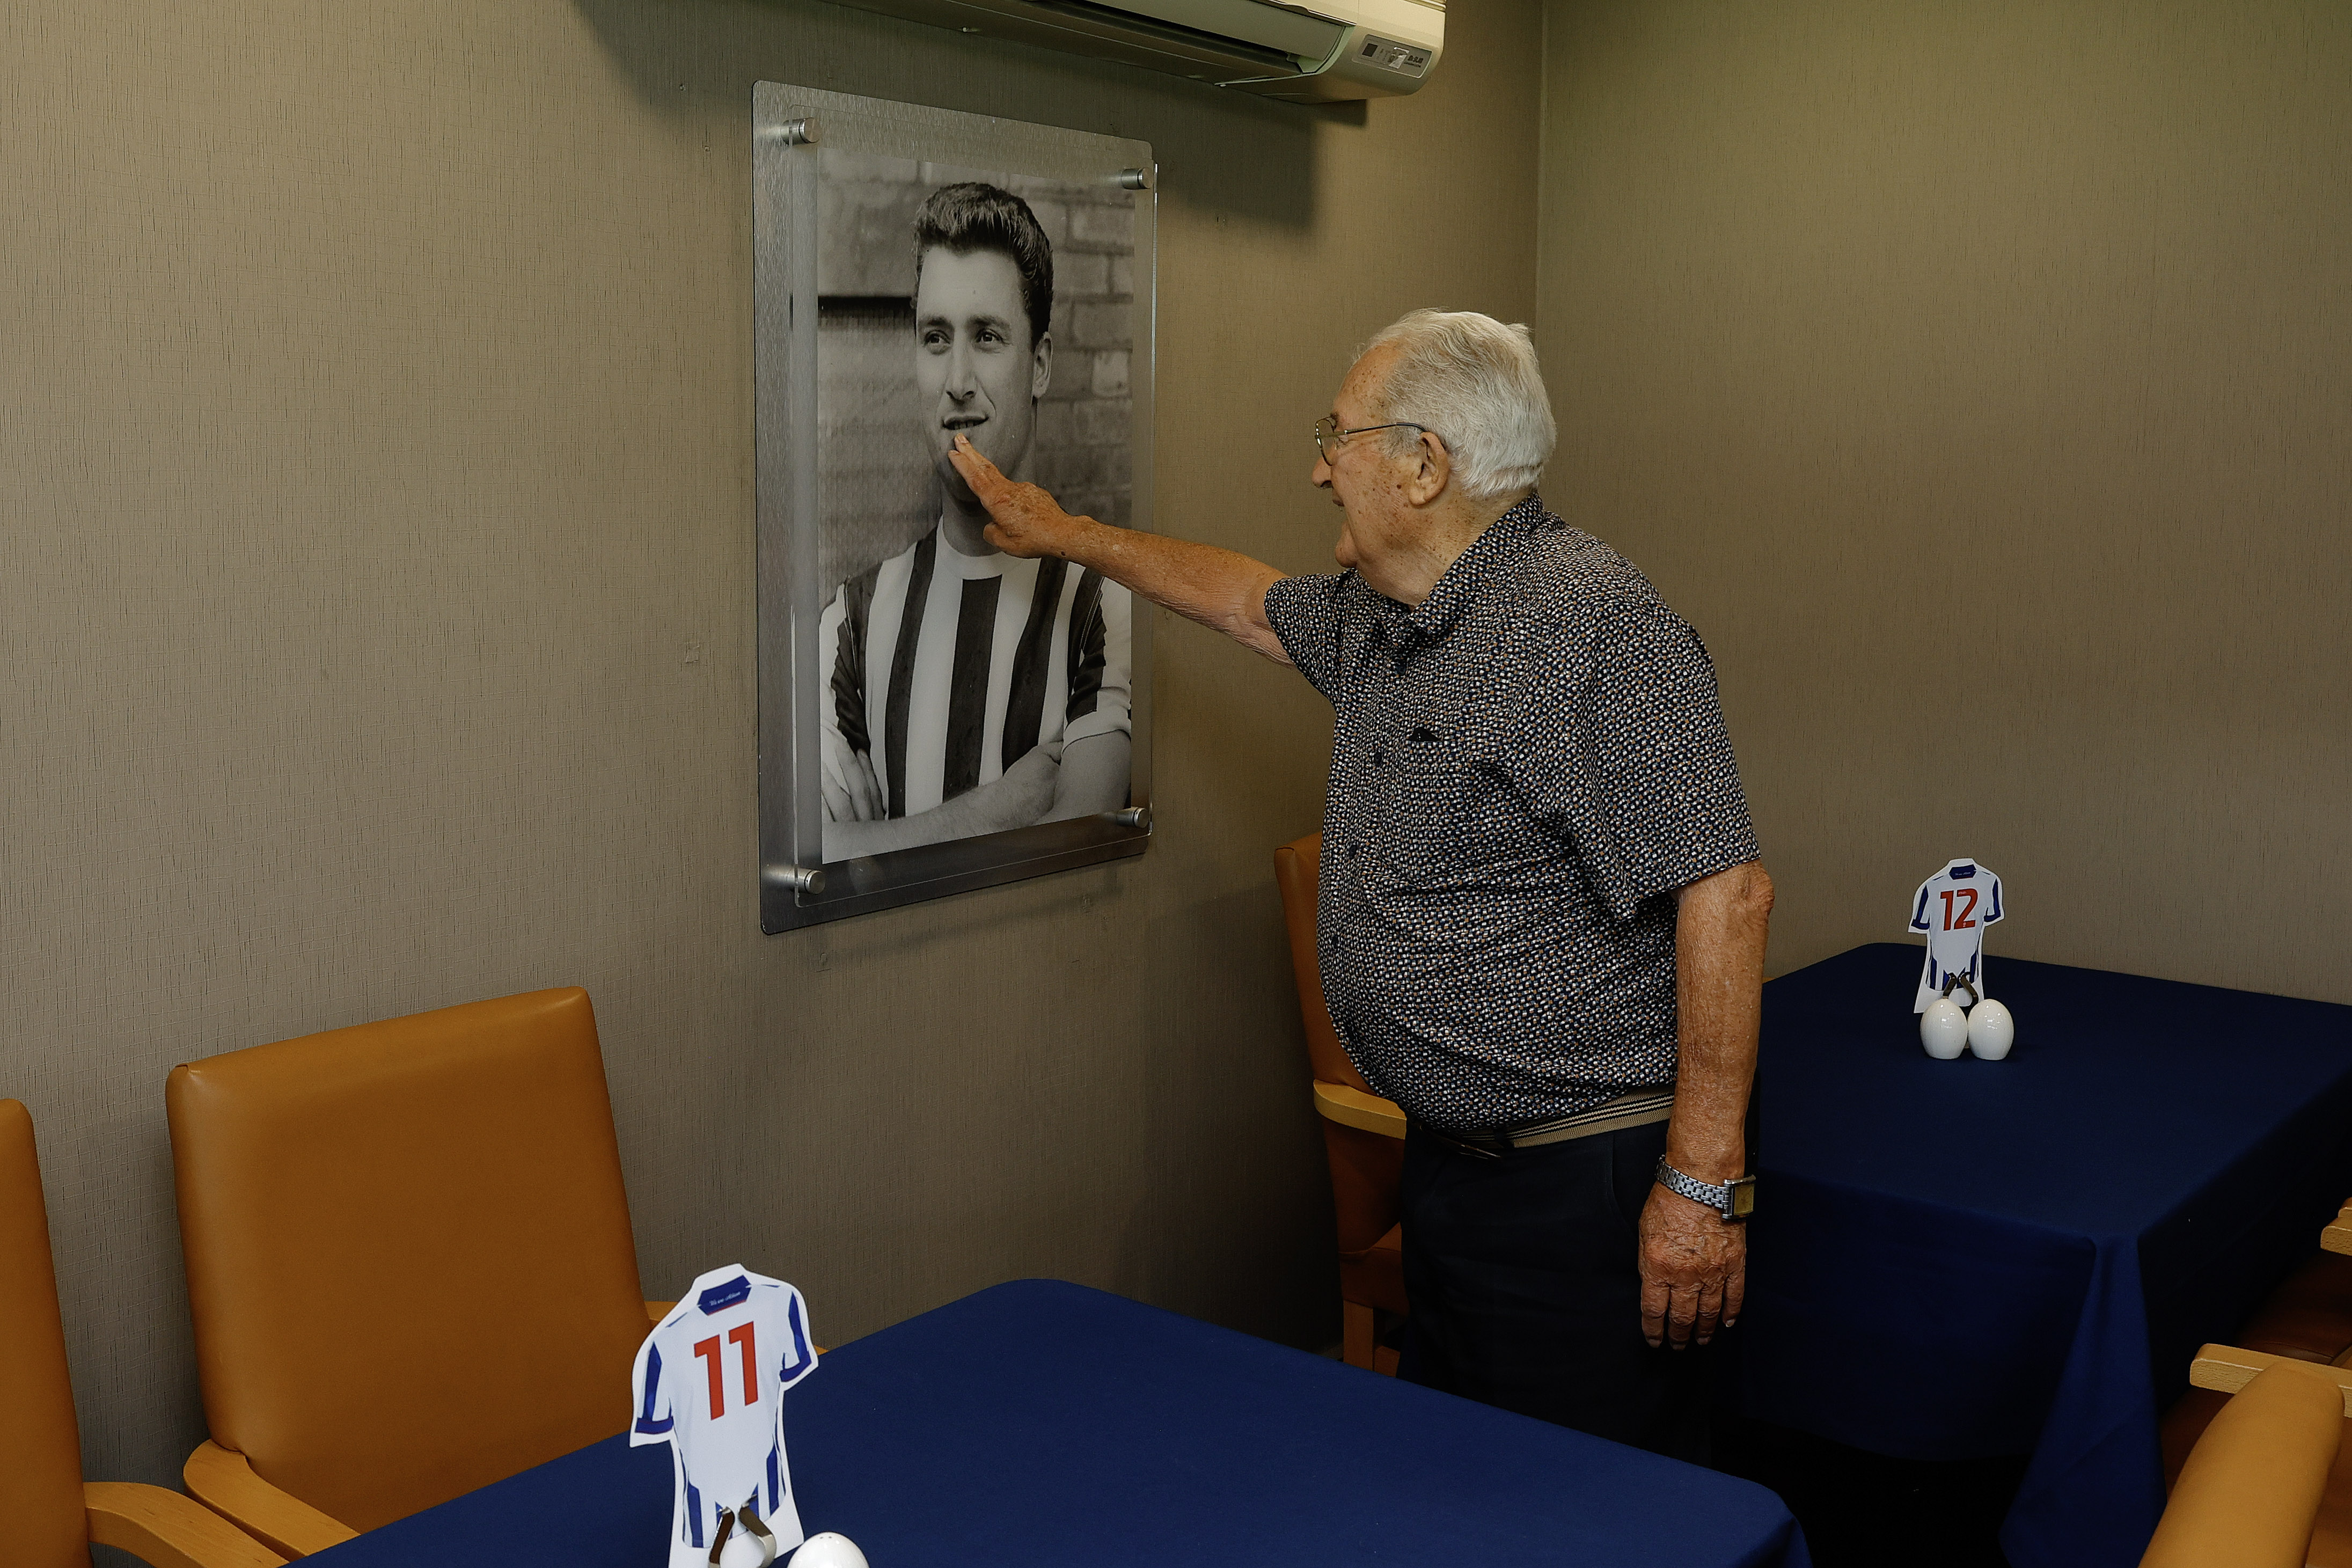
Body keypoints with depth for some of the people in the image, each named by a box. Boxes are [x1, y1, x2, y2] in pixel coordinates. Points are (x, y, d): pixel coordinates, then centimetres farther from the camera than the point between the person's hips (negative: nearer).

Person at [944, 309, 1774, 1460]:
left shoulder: (1595, 625, -19)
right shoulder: (1373, 620, 10)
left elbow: (1723, 889, -23)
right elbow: (1246, 599, 31)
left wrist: (1703, 1183, -23)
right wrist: (1064, 534, 39)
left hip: (1584, 1190, -9)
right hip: (1447, 1155, 9)